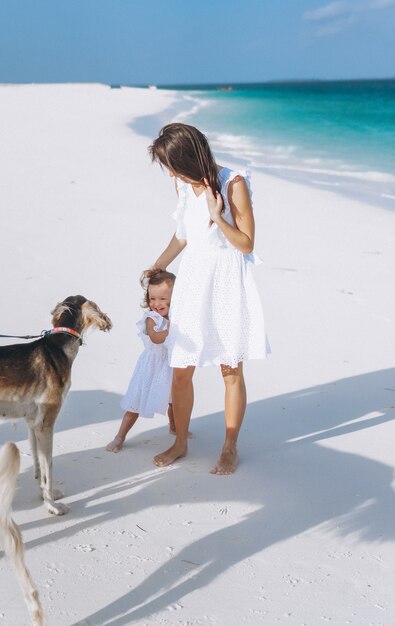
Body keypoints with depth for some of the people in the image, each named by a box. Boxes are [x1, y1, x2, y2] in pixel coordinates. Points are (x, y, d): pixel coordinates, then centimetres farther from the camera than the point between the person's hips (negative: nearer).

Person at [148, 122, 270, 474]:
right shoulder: (183, 184, 3)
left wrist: (218, 218, -25)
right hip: (192, 279, 5)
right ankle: (181, 442, 26)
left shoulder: (234, 184, -14)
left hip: (227, 282, -5)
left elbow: (247, 244, -12)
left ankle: (230, 449, 22)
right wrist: (157, 267, 26)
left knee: (231, 371, 6)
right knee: (181, 370, 7)